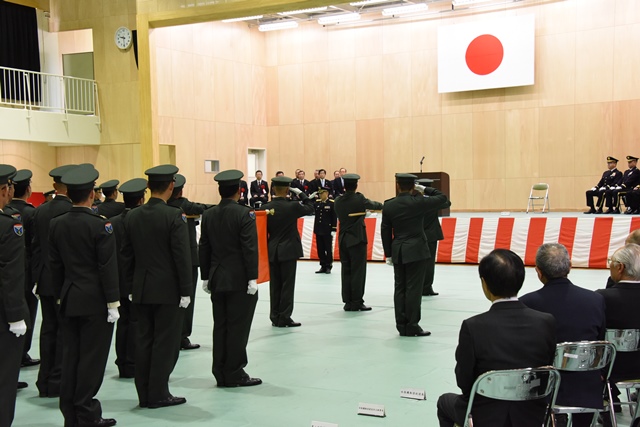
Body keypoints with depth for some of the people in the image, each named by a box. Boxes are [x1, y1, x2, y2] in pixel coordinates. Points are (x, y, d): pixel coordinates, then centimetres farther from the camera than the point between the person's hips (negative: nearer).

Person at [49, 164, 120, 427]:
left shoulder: (56, 224, 3)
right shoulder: (101, 225, -14)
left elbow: (54, 264, 8)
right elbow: (108, 267, -14)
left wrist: (59, 296, 16)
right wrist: (113, 302, -9)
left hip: (69, 300, 6)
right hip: (95, 301, -6)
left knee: (70, 357, 11)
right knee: (92, 358, 1)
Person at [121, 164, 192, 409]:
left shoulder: (132, 216, 4)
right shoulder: (174, 216, -14)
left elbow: (127, 255, 8)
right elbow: (182, 256, -15)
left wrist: (131, 287, 16)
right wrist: (185, 290, -9)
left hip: (141, 290, 6)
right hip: (168, 290, -6)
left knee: (144, 341, 11)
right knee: (165, 343, 3)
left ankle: (144, 394, 17)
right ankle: (158, 395, 8)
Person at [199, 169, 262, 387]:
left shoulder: (208, 215, 5)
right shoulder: (244, 214, -11)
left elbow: (204, 248, 8)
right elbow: (250, 248, -15)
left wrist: (206, 277, 14)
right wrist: (252, 278, -12)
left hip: (217, 279, 6)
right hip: (239, 280, -5)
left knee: (220, 327, 10)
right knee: (238, 327, 1)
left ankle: (221, 374, 15)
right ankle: (234, 374, 5)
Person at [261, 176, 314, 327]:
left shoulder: (266, 208, -3)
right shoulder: (292, 207, -12)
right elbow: (310, 207, 5)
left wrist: (266, 251, 11)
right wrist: (301, 193, 9)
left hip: (272, 252, 4)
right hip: (289, 251, -4)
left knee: (275, 285, 10)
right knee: (287, 285, 1)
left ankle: (275, 317, 16)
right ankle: (284, 318, 2)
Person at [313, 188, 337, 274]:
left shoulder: (332, 203, -6)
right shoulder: (317, 203, 9)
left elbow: (334, 217, -8)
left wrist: (333, 230, -12)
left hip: (327, 231, -5)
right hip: (318, 230, 5)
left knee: (328, 249, 2)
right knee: (320, 249, 9)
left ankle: (328, 266, 10)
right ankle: (323, 266, 17)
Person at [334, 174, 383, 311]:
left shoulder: (338, 201, 2)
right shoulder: (359, 199, -11)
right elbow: (373, 205, 5)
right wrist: (380, 205, 29)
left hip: (343, 240, 5)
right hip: (357, 239, -5)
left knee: (346, 271, 8)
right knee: (358, 271, -1)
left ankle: (347, 302, 10)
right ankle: (357, 302, 0)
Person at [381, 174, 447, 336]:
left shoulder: (388, 206, 1)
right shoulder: (418, 203, -10)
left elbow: (385, 231, 4)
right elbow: (442, 198, 0)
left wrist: (388, 254, 11)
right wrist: (424, 189, 7)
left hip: (397, 252, 4)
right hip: (416, 251, -4)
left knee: (400, 288, 8)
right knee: (414, 288, -2)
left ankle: (401, 325, 12)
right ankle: (412, 326, 0)